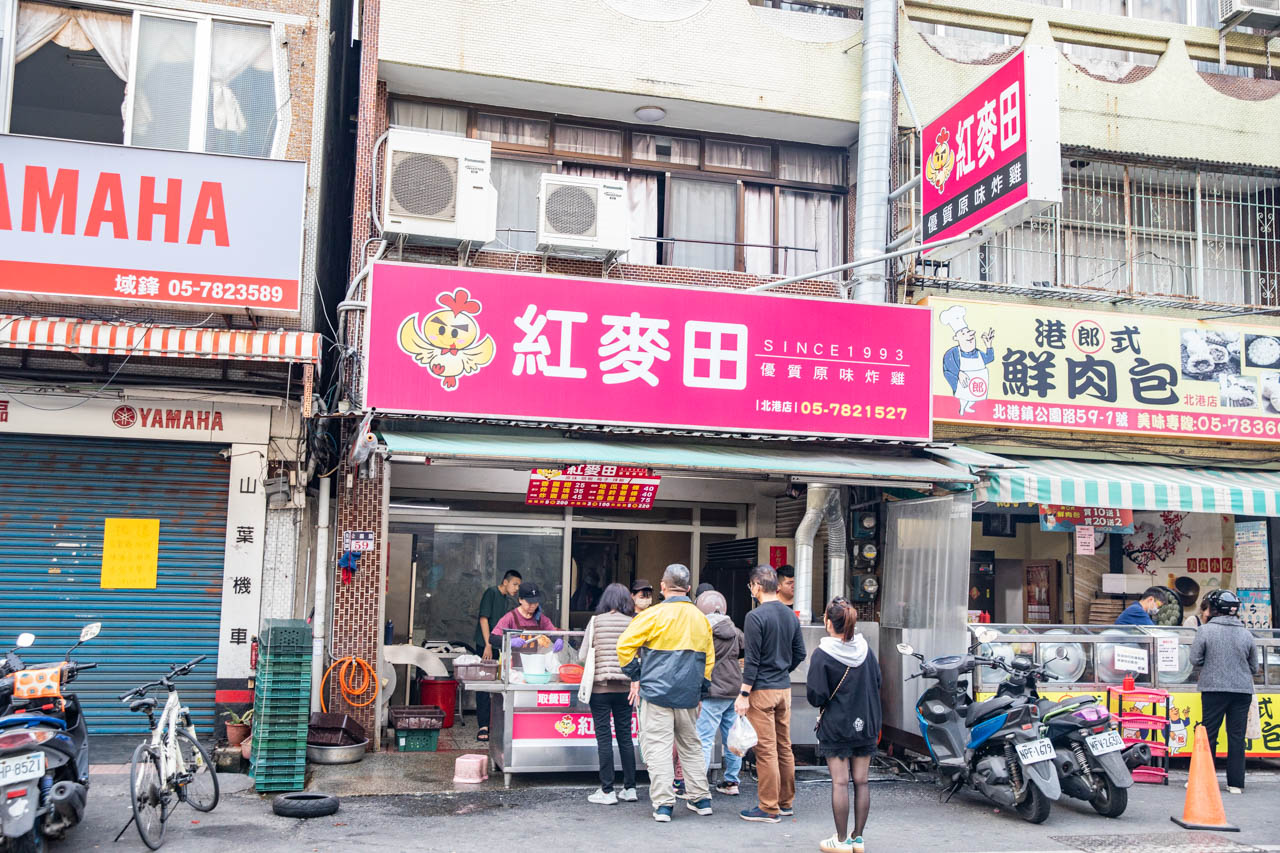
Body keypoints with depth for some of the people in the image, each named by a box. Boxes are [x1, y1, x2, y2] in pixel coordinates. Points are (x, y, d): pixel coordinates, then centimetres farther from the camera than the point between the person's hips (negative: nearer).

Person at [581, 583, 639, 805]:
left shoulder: (595, 621, -3)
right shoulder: (633, 623, 1)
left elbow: (582, 656, 0)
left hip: (600, 687, -2)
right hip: (625, 687, 2)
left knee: (604, 737, 2)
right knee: (625, 736, 11)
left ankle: (607, 791, 4)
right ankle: (630, 788, 16)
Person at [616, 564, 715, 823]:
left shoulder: (654, 615, -9)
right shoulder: (701, 619, 8)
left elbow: (625, 644, -11)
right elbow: (709, 659, 16)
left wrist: (635, 673, 2)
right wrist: (701, 689, 23)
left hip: (657, 692, -5)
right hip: (689, 695, 5)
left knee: (658, 747, -1)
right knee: (691, 746, 17)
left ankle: (663, 804, -4)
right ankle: (701, 799, 21)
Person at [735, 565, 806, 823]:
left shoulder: (756, 617, -14)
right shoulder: (791, 616, 8)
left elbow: (752, 660, -16)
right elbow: (800, 654, 14)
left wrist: (743, 694, -12)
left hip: (762, 690, -7)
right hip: (784, 688, 7)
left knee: (766, 750, -2)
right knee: (784, 747, 13)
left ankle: (769, 809, 2)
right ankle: (786, 802, 22)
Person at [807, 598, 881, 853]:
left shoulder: (822, 654, -14)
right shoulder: (865, 649, 3)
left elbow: (816, 696, -15)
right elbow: (877, 682, 11)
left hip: (835, 727, -5)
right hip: (865, 725, 5)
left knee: (840, 782, 0)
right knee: (861, 782, 8)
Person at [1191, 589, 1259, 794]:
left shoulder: (1206, 630, -7)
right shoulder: (1246, 633, 2)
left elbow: (1195, 658, -6)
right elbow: (1254, 667, 9)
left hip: (1214, 689, -2)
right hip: (1242, 690, 2)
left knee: (1209, 733, 5)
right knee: (1237, 736, 7)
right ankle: (1236, 783, 8)